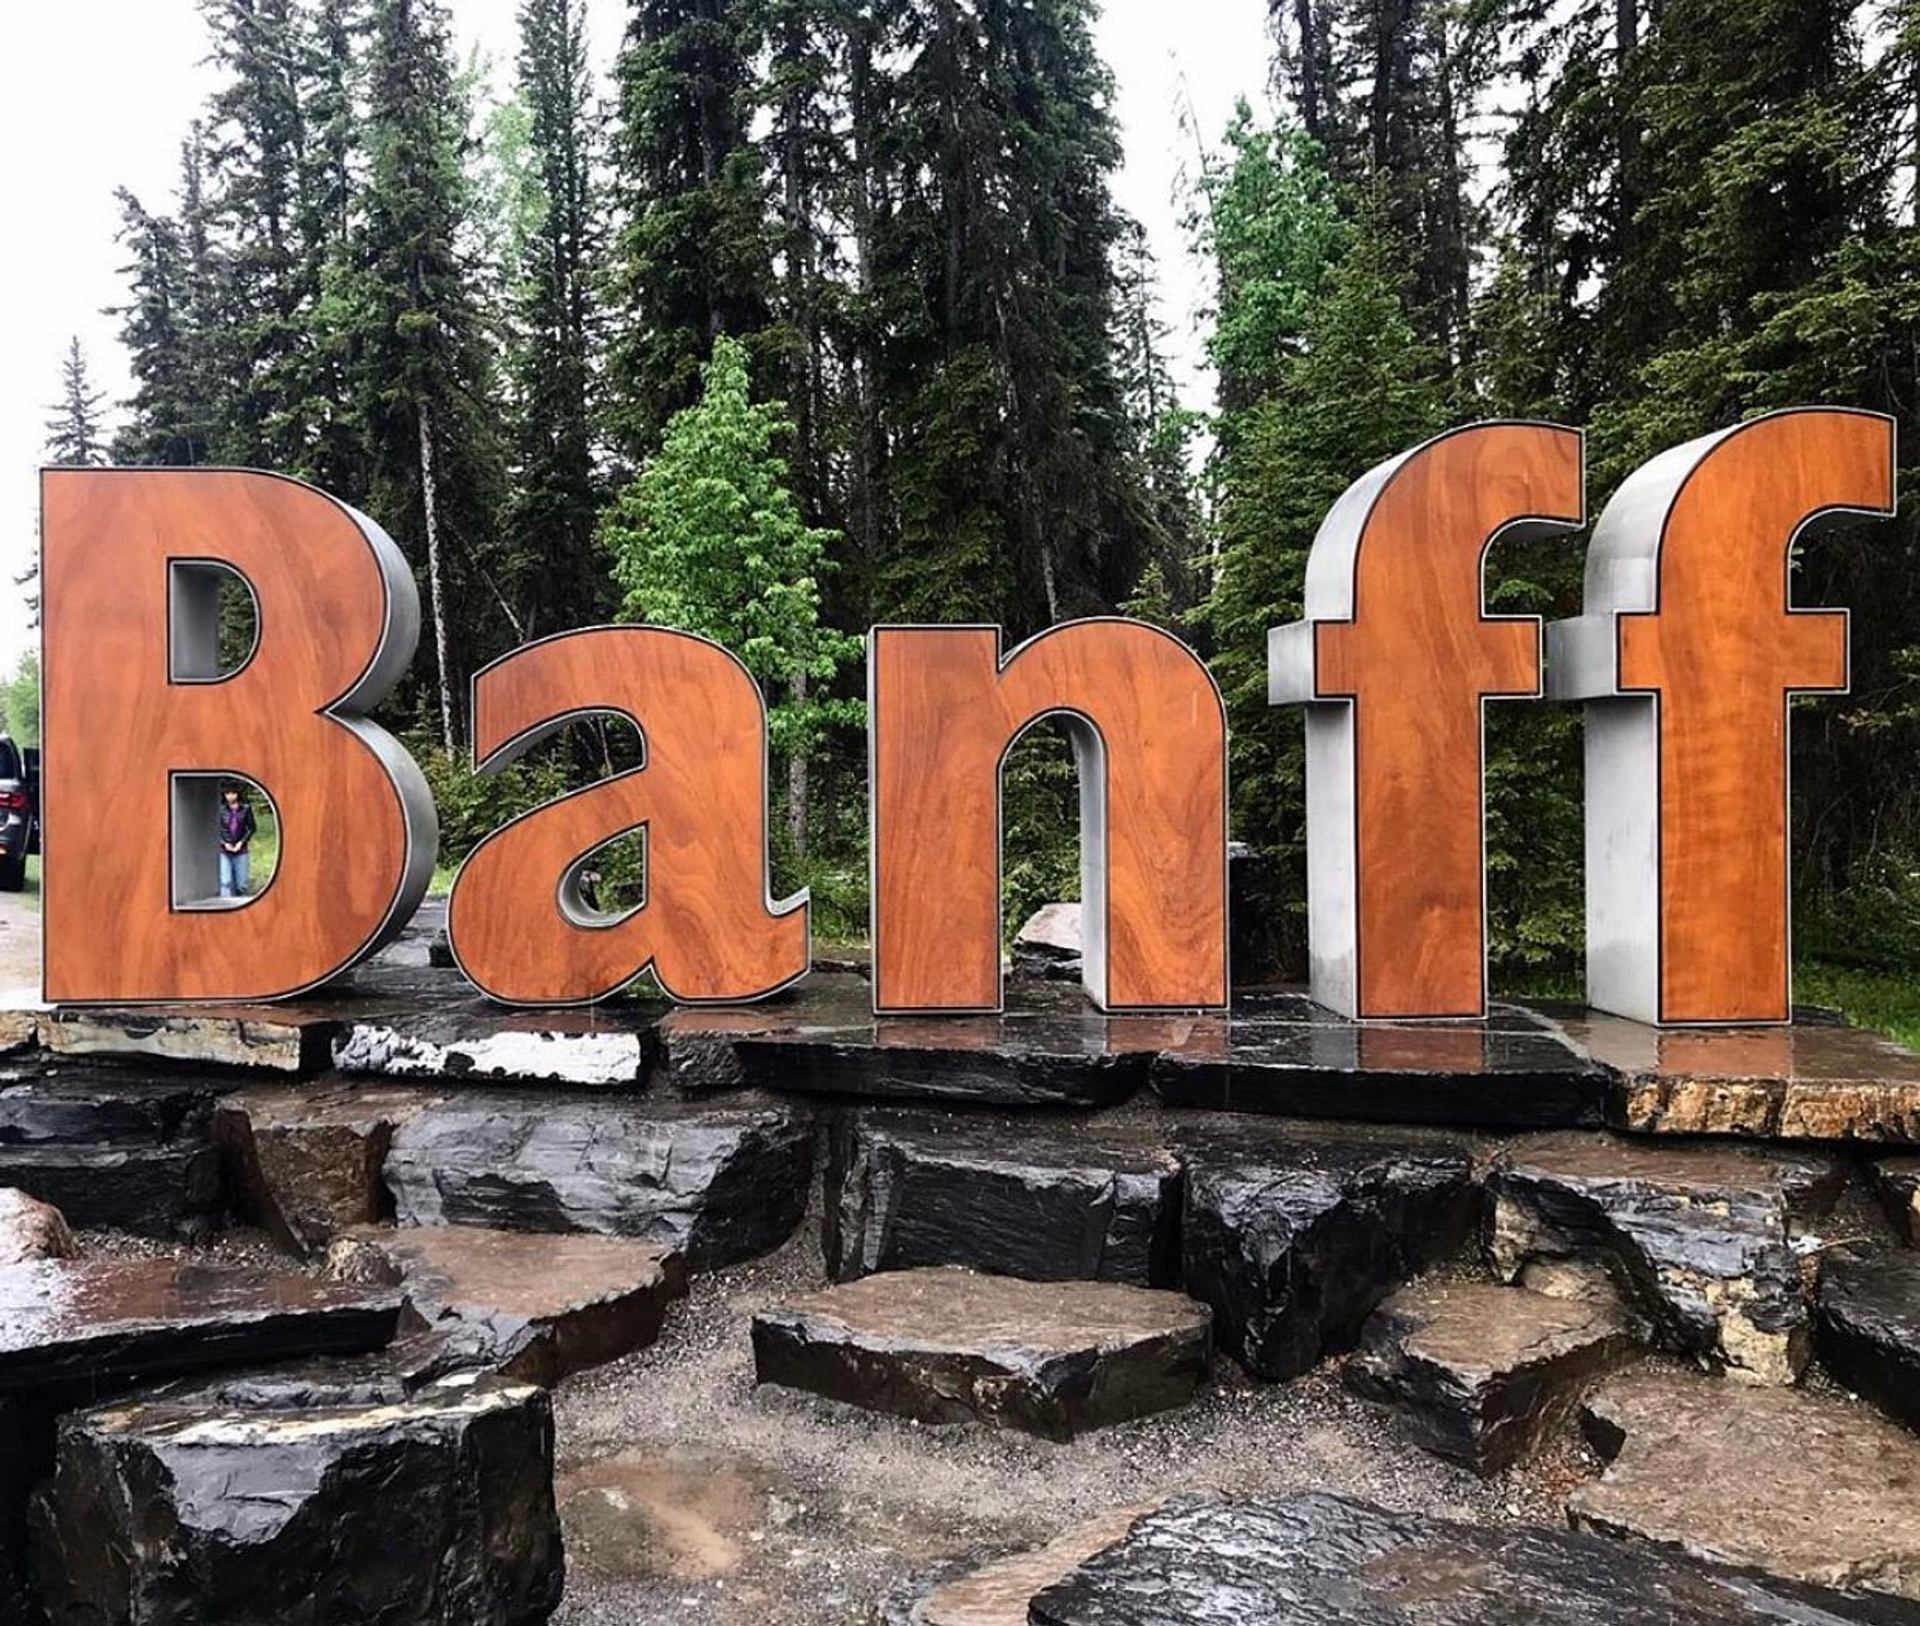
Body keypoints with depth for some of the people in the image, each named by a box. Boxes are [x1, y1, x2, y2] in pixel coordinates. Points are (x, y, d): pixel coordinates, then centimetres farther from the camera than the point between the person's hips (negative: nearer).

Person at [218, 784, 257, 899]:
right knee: (225, 882, -11)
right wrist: (224, 843, -9)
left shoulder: (246, 809, 0)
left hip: (241, 851, 1)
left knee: (241, 884, 5)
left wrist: (241, 842, -8)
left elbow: (251, 828, 4)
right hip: (224, 852, -1)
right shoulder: (220, 810, -1)